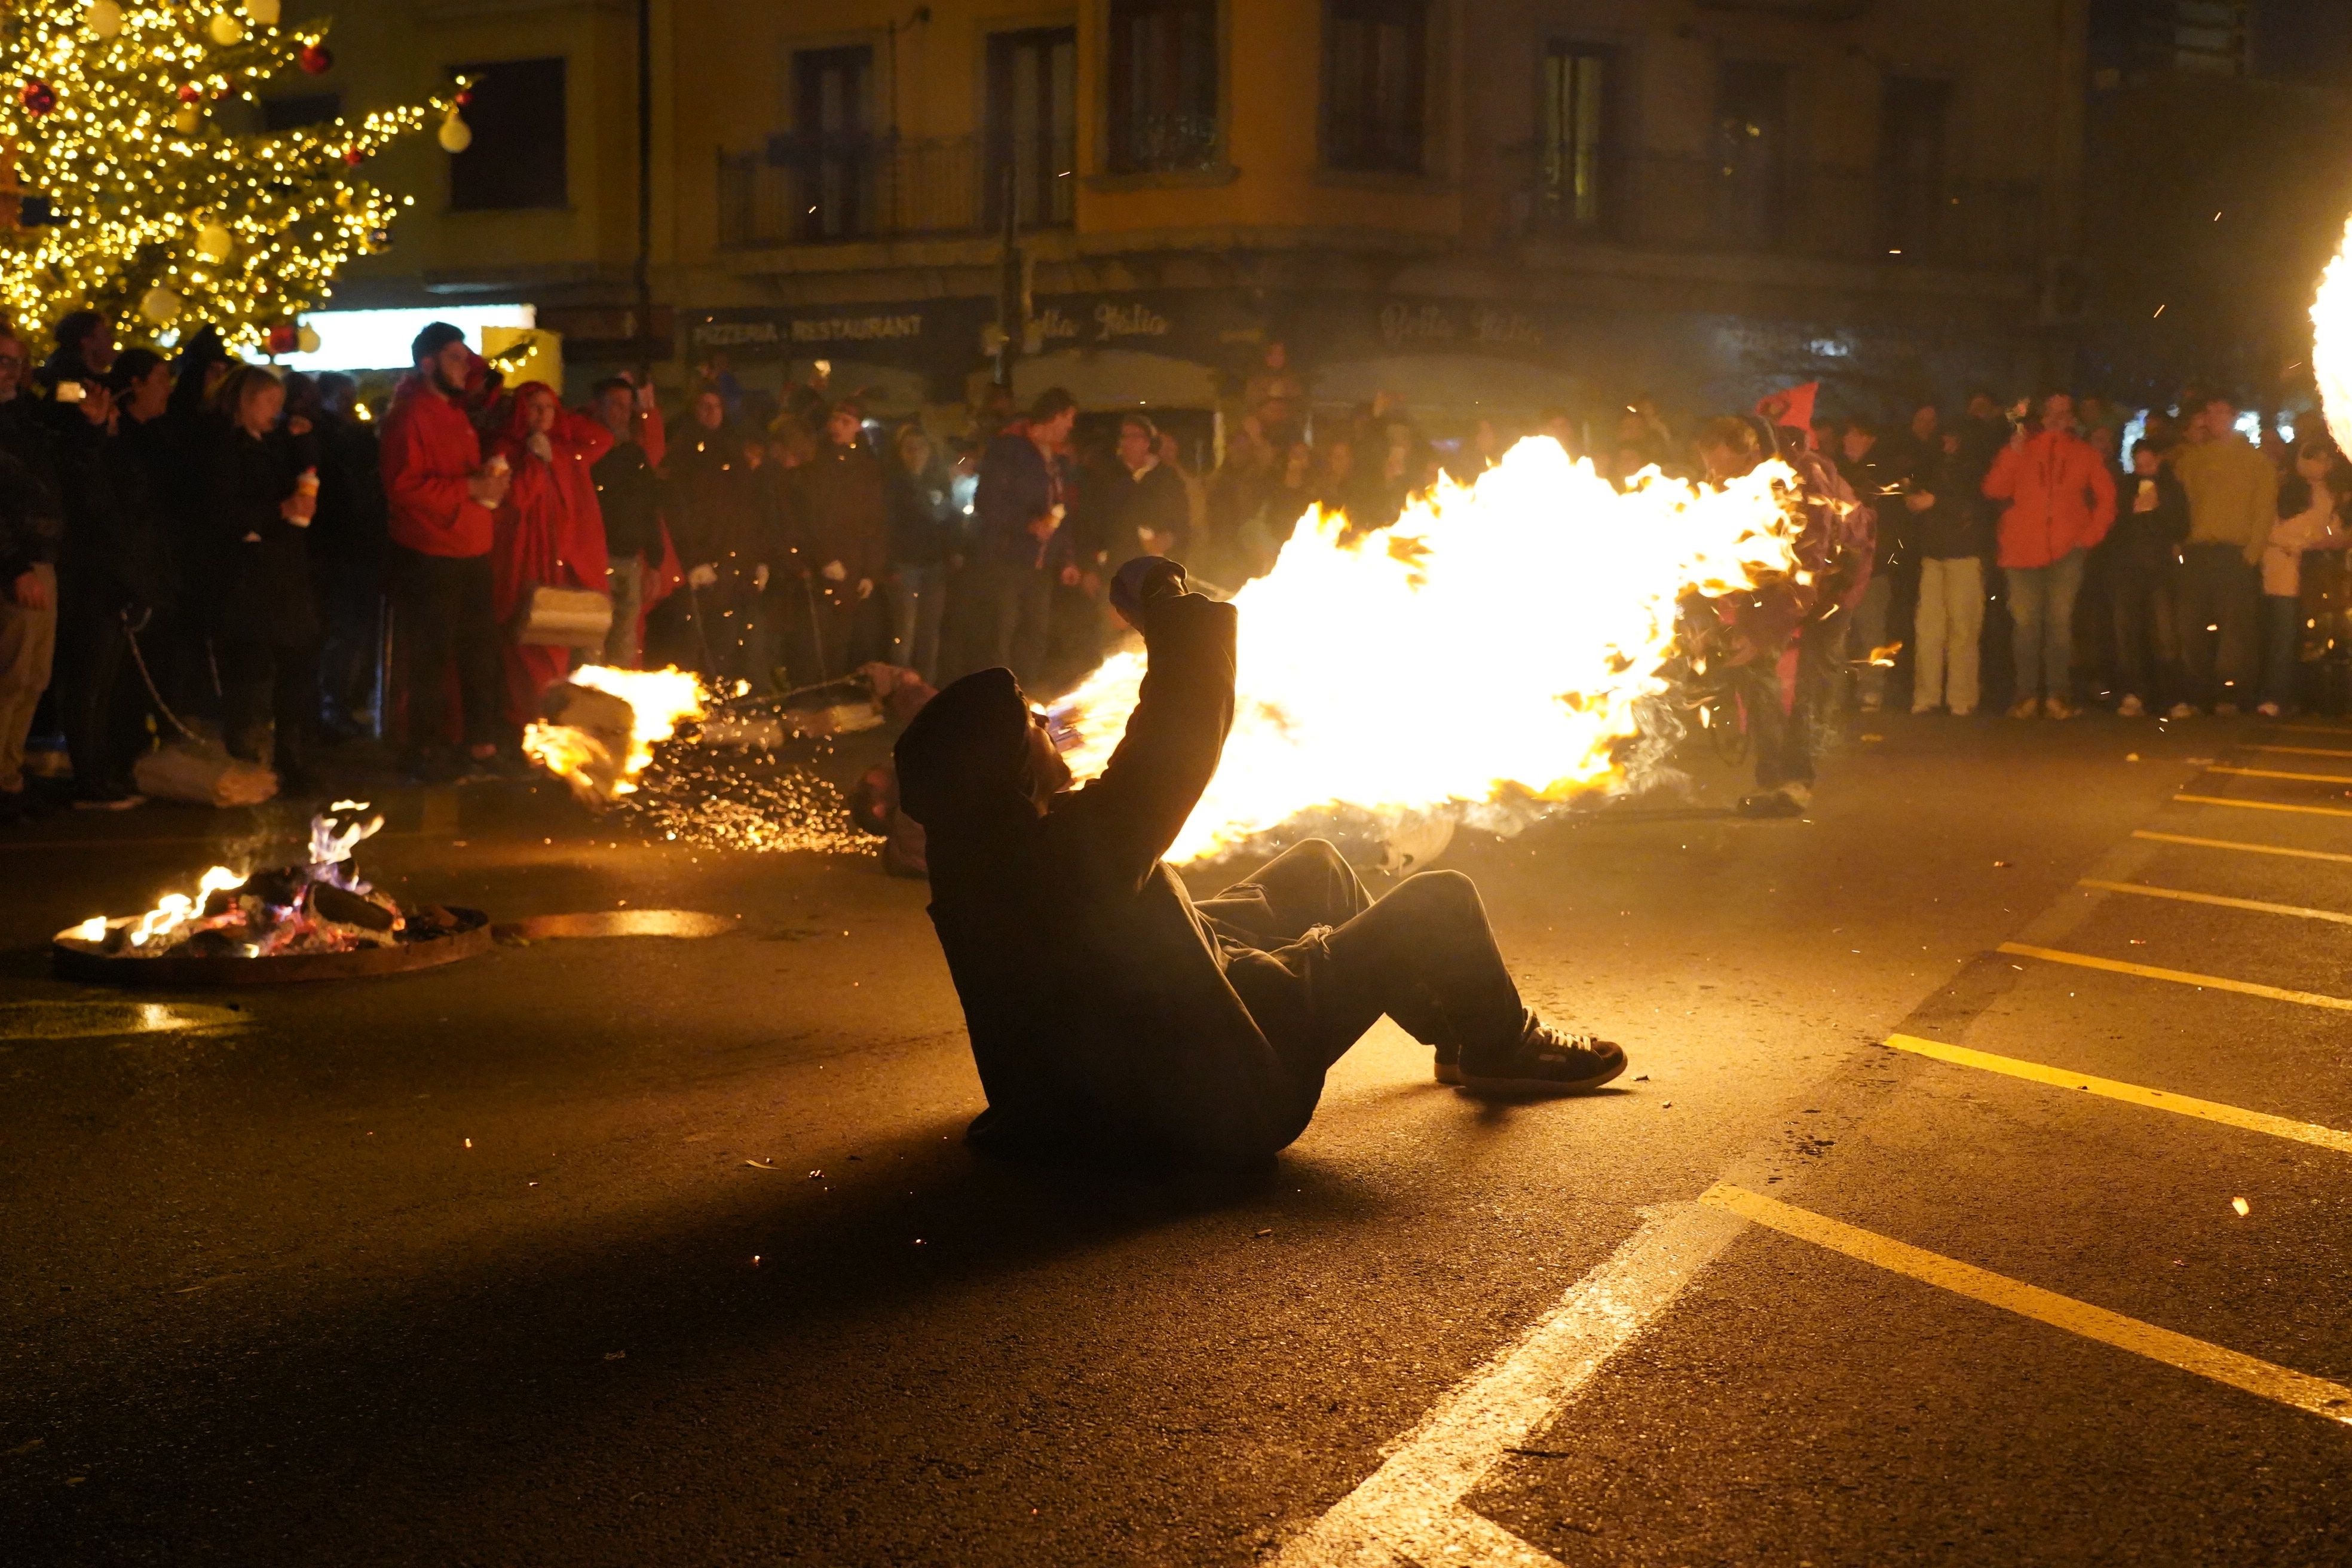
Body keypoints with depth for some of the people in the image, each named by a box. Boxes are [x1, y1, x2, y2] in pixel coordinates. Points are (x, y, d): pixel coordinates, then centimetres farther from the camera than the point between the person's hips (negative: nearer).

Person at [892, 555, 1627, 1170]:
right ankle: (1503, 1046, 29)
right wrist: (1171, 606, -15)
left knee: (1316, 865, 26)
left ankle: (1448, 1028, 43)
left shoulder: (967, 851, -9)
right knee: (1441, 899, -1)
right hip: (1218, 1095, -9)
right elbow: (1181, 740, -31)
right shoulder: (1070, 847, -36)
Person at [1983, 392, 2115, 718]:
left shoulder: (2084, 454, 13)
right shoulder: (2022, 448, 12)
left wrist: (2091, 534, 3)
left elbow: (2106, 497, 13)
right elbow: (1995, 490, 1)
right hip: (2024, 549, 0)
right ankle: (2027, 695, -2)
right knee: (2026, 623, -4)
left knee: (2059, 621, -5)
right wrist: (2013, 453, -9)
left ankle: (2058, 695, -4)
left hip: (2066, 550, 0)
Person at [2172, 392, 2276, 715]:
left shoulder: (2255, 460, 11)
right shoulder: (2194, 457, 20)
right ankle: (2198, 695, 2)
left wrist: (2253, 551, -8)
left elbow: (2265, 510, 4)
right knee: (2193, 627, -2)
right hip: (2197, 553, 3)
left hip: (2236, 554, -3)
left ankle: (2229, 694, -12)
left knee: (2234, 626, -11)